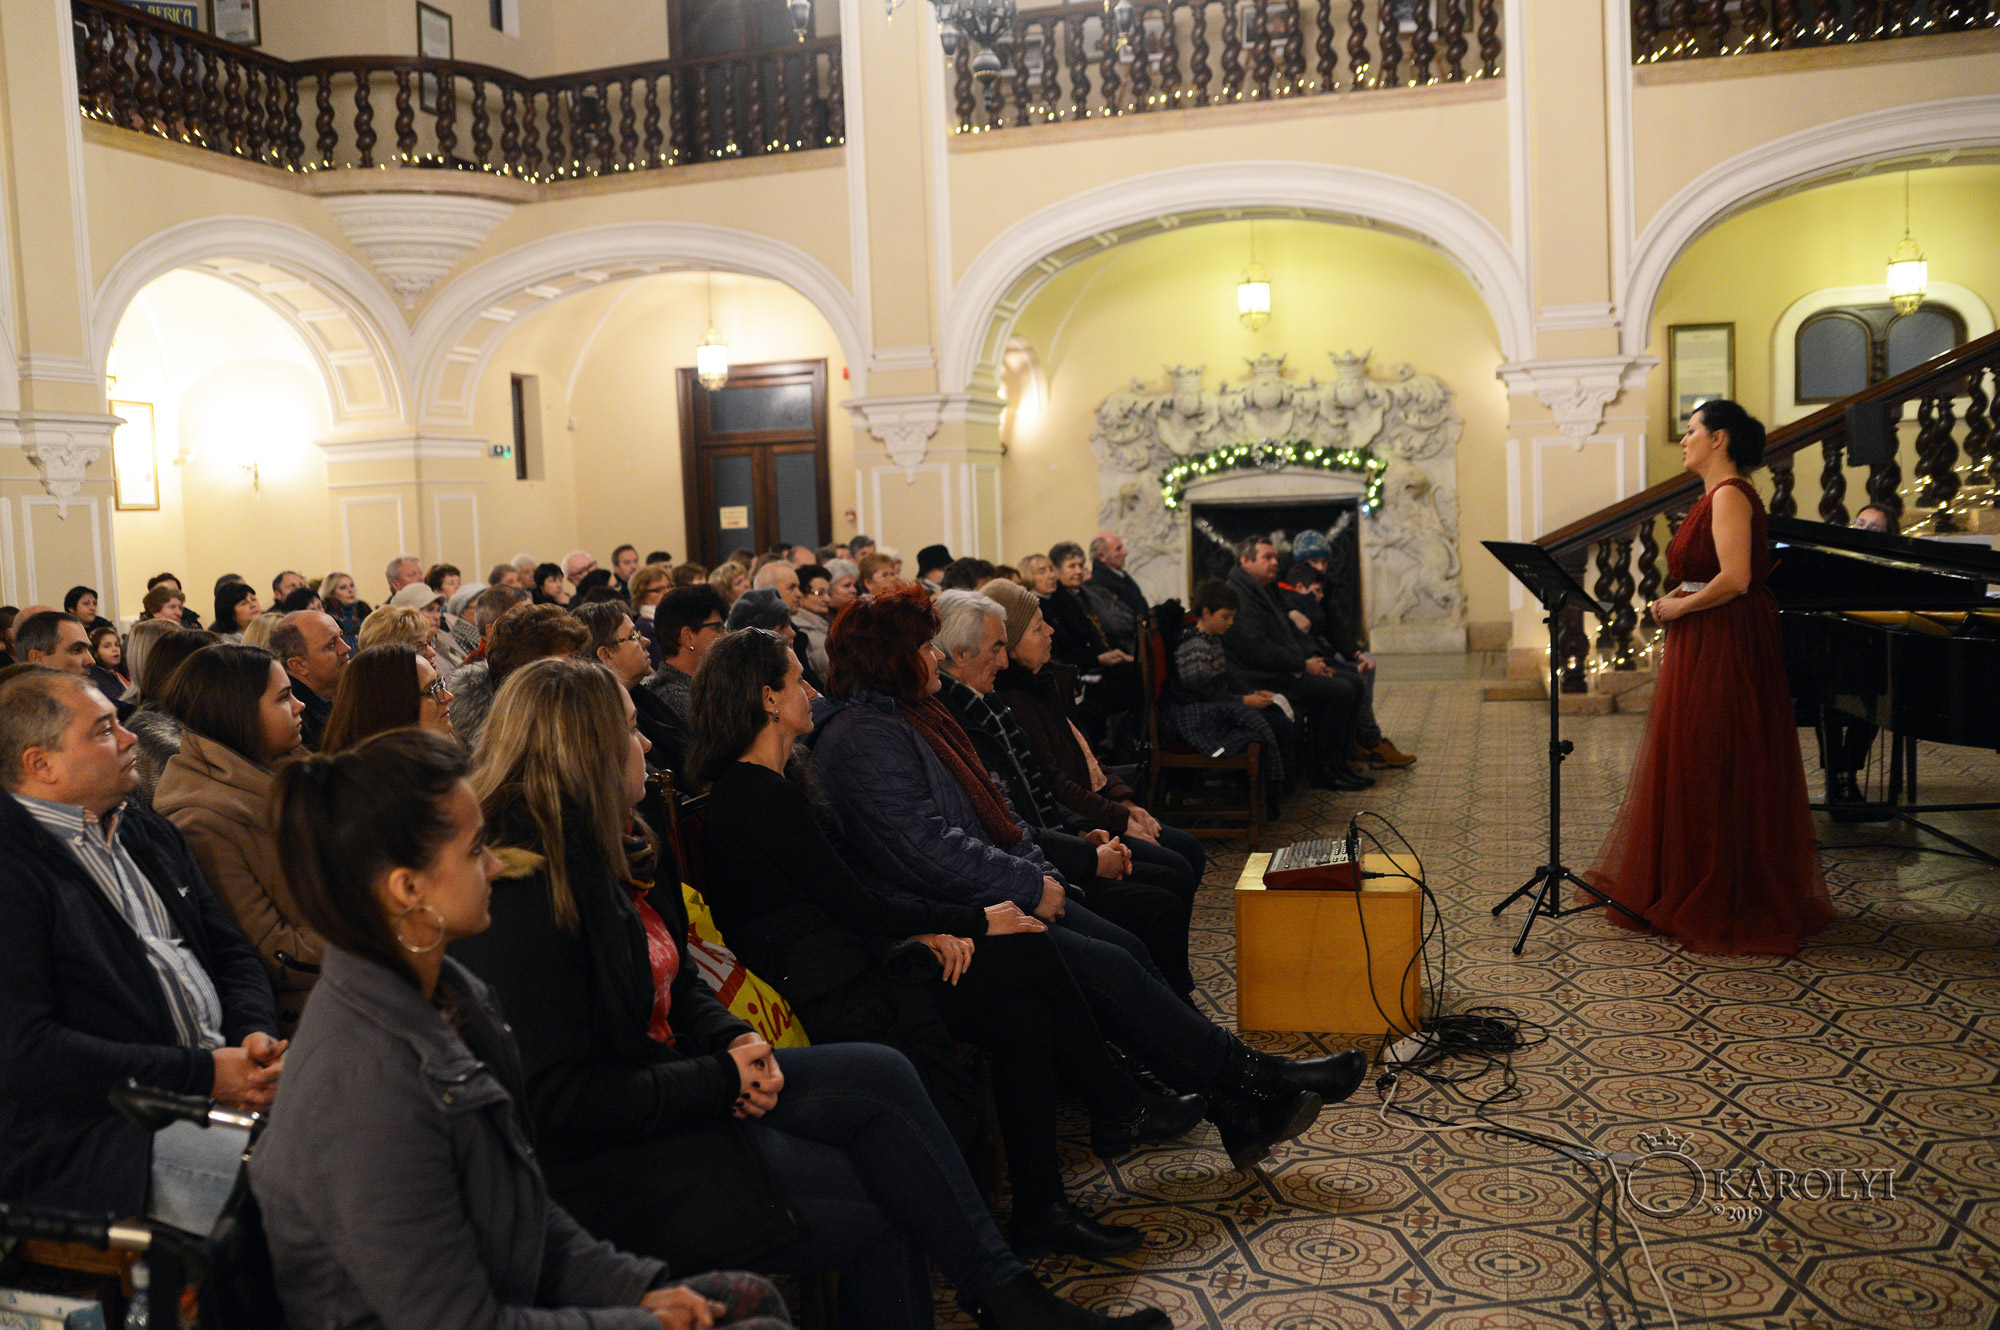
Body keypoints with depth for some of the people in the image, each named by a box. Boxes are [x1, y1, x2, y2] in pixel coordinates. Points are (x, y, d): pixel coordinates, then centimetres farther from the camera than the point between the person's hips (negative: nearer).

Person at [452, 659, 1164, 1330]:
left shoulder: (599, 851, 9)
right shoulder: (523, 898, -21)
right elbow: (554, 1102, -23)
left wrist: (733, 1040, -3)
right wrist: (720, 1080, -17)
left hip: (673, 1089, 9)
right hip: (604, 1165, -9)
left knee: (881, 1073, -7)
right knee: (878, 1209, -13)